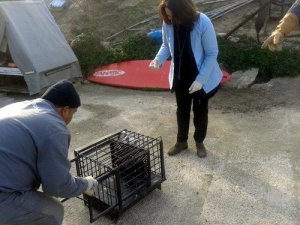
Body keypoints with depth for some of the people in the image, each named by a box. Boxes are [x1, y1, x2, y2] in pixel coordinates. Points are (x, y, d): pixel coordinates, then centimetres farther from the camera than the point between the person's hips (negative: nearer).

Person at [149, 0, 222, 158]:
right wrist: (159, 58, -18)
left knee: (200, 111, 15)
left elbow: (212, 54, -19)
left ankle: (199, 142, 38)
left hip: (202, 79, -3)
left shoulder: (203, 23, -27)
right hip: (179, 77, 4)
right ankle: (181, 141, 40)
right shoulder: (168, 23, -14)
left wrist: (200, 79, -24)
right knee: (182, 110, 19)